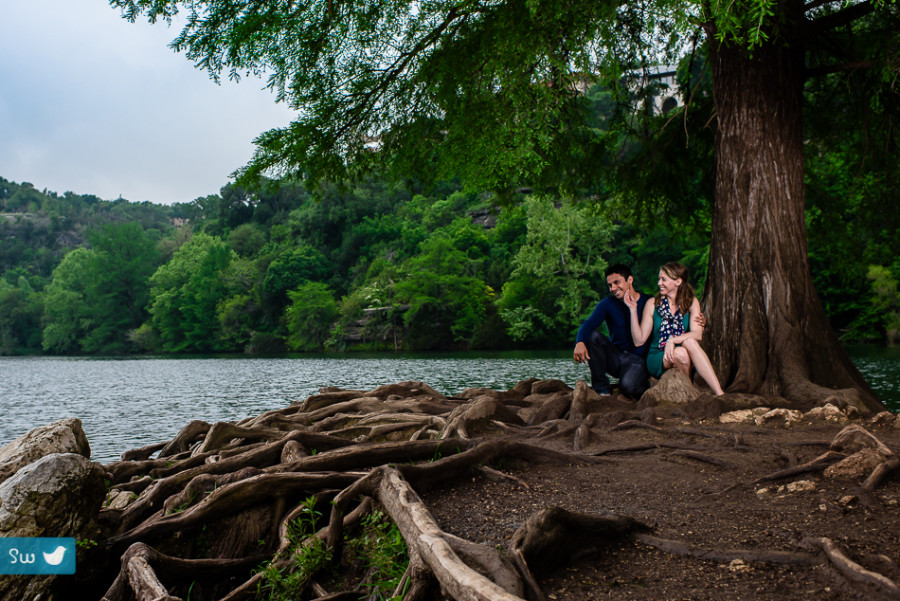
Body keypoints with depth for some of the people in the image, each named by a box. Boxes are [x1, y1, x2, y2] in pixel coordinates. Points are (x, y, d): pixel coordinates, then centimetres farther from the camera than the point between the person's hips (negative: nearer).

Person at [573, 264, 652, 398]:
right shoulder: (607, 304, 1)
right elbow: (589, 324, -18)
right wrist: (579, 342, -37)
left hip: (638, 359, -3)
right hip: (615, 358, 3)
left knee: (628, 387, -32)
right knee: (593, 336, -23)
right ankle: (601, 387, -15)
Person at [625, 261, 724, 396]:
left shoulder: (691, 302, 3)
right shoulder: (652, 304, 0)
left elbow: (697, 334, -11)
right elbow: (639, 341, -6)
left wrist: (673, 340, -27)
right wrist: (633, 309, -13)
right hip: (657, 359, -1)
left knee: (690, 342, -32)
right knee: (680, 353, -34)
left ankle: (718, 393, -33)